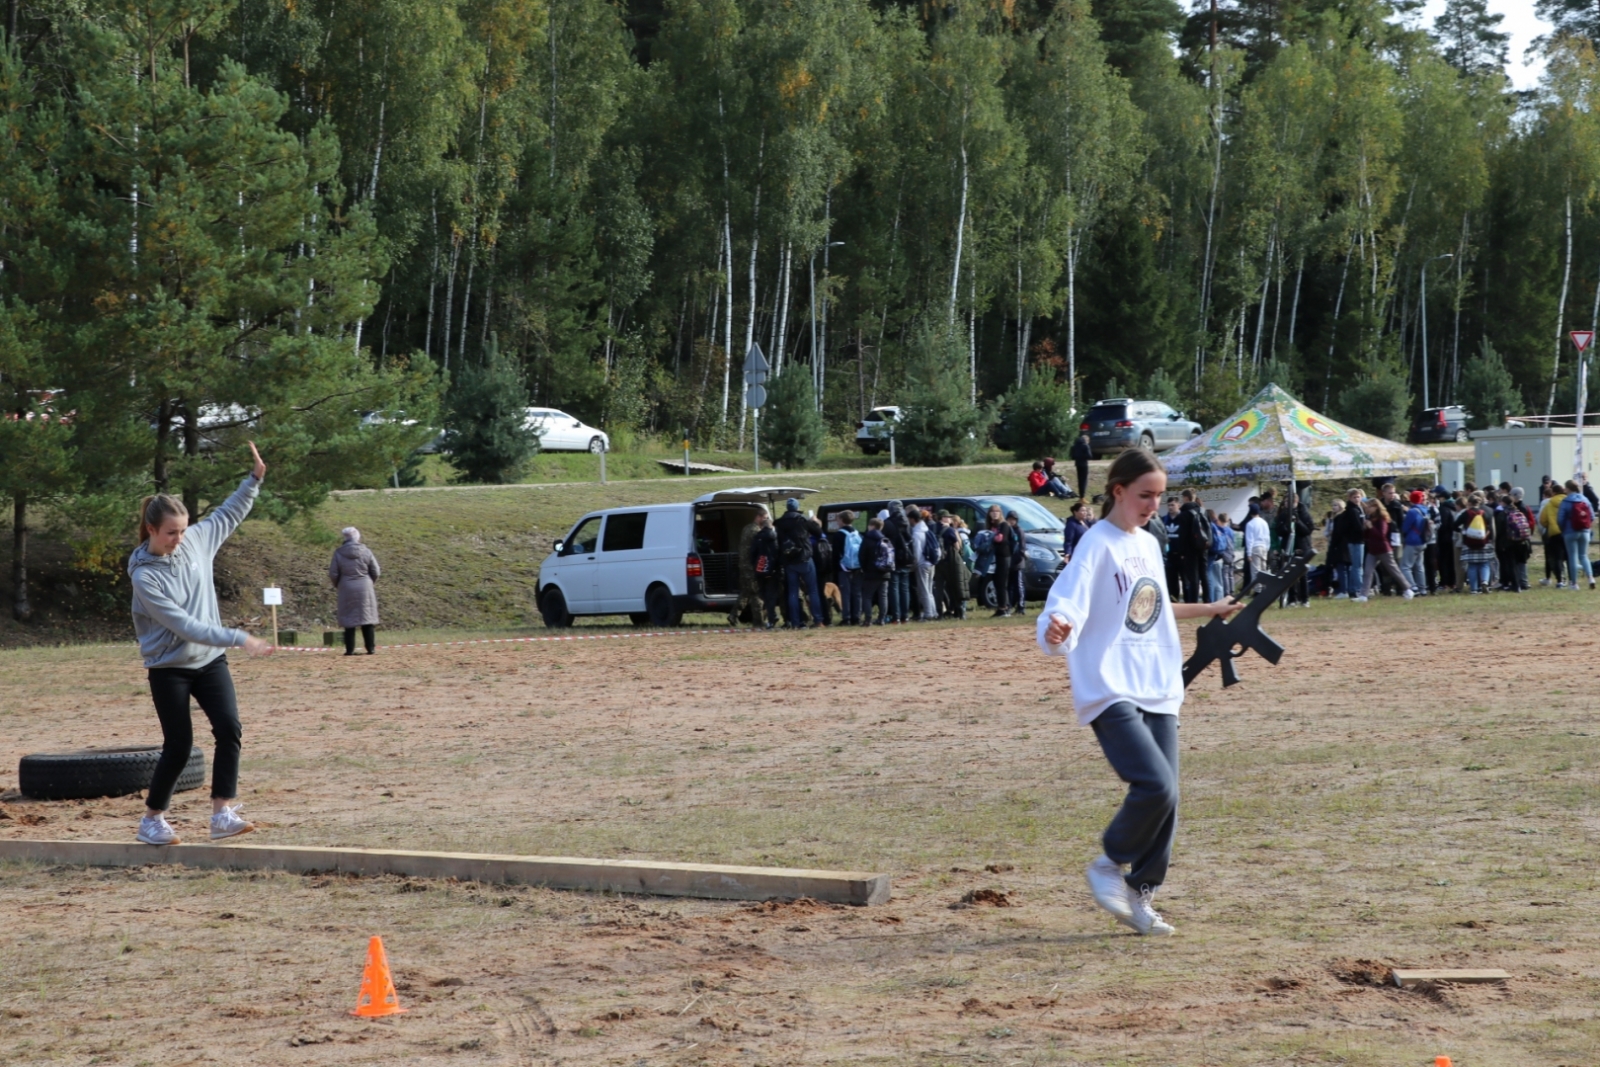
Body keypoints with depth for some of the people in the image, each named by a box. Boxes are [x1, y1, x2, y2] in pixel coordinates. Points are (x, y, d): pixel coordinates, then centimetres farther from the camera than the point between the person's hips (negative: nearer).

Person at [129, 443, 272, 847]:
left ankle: (222, 814, -13)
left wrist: (255, 478, 4)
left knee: (229, 728, -12)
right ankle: (152, 819, 17)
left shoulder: (196, 541, -3)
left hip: (210, 660, 5)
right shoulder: (145, 576, -19)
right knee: (178, 745, -1)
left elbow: (229, 514, 15)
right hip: (169, 666, -5)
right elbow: (184, 625, -24)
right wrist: (238, 639, -28)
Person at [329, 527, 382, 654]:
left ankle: (350, 649, 0)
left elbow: (333, 574, -2)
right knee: (367, 619, 6)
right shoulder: (365, 551, -3)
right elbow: (375, 572, 1)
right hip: (365, 589, 0)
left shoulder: (339, 553, -4)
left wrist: (337, 585, 17)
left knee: (349, 620, 4)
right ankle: (371, 648, 4)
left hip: (347, 590, 0)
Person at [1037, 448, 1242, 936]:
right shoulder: (1097, 546, -10)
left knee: (1165, 799, 3)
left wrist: (1209, 610, 39)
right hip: (1111, 693, -8)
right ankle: (1109, 865, 2)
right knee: (1155, 785, -21)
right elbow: (1066, 611, -20)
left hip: (1158, 693, 8)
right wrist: (1055, 632, -43)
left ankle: (1140, 895, 16)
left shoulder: (1148, 545, 14)